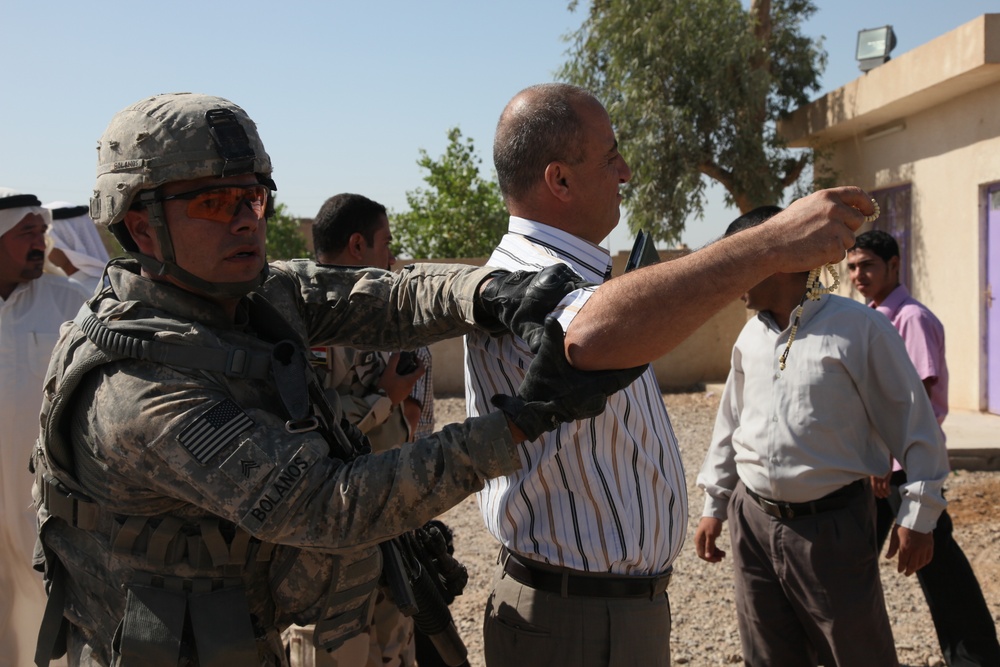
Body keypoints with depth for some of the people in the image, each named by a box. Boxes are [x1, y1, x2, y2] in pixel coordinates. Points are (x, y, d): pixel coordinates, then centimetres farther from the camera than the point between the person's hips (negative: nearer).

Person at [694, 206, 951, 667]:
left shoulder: (857, 327, -10)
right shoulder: (750, 337, 8)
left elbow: (913, 421, -7)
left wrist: (918, 515, -7)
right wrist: (714, 505, 16)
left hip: (833, 525, -5)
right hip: (754, 523, 6)